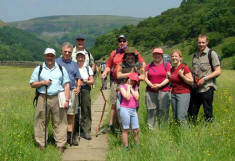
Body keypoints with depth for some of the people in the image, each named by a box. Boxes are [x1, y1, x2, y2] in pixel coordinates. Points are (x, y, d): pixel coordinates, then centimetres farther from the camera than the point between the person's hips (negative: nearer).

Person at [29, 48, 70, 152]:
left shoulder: (61, 69, 13)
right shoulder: (38, 69, 13)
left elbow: (66, 85, 8)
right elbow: (32, 84, 12)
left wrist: (66, 100, -1)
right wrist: (42, 82, -7)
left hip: (58, 98, 0)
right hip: (43, 98, 0)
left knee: (59, 122, -1)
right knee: (41, 121, 0)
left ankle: (61, 145, 4)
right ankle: (41, 145, 9)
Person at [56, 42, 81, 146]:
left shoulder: (74, 64, 18)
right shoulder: (56, 62, 8)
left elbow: (78, 78, 18)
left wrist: (78, 87, 1)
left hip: (72, 91, 3)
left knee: (71, 114, 4)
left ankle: (69, 135, 11)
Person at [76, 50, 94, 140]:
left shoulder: (88, 68, 14)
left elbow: (92, 81, 10)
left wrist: (85, 81, -8)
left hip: (85, 90, 2)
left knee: (86, 111, -2)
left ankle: (86, 131, 3)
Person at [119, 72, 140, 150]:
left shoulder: (135, 87, 13)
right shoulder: (122, 86, -3)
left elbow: (137, 97, -2)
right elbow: (127, 97, -14)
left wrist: (131, 88, -2)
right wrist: (128, 87, -6)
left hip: (133, 110, 5)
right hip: (125, 109, -5)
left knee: (136, 130, 7)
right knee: (126, 130, 1)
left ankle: (137, 146, 19)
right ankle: (126, 147, 7)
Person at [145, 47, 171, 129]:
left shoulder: (167, 65, 6)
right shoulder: (148, 66, 15)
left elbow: (168, 78, -1)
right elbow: (146, 78, 9)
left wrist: (160, 85, -13)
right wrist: (151, 85, -8)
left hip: (163, 91, -2)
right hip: (150, 91, 2)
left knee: (163, 110, -4)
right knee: (151, 110, -1)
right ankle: (151, 128, 5)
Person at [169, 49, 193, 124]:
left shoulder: (184, 67, -8)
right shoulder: (172, 69, 13)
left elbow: (191, 82, -10)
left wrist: (182, 75, -19)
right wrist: (169, 76, 7)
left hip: (183, 94, -7)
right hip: (173, 94, 7)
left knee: (180, 118, -12)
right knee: (175, 117, 5)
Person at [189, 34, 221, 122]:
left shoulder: (212, 54, -4)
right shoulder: (195, 55, 13)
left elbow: (218, 71, -8)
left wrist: (204, 78, -15)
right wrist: (193, 73, 1)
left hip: (207, 88, -6)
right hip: (195, 88, 6)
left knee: (208, 114, 2)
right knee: (191, 112, 11)